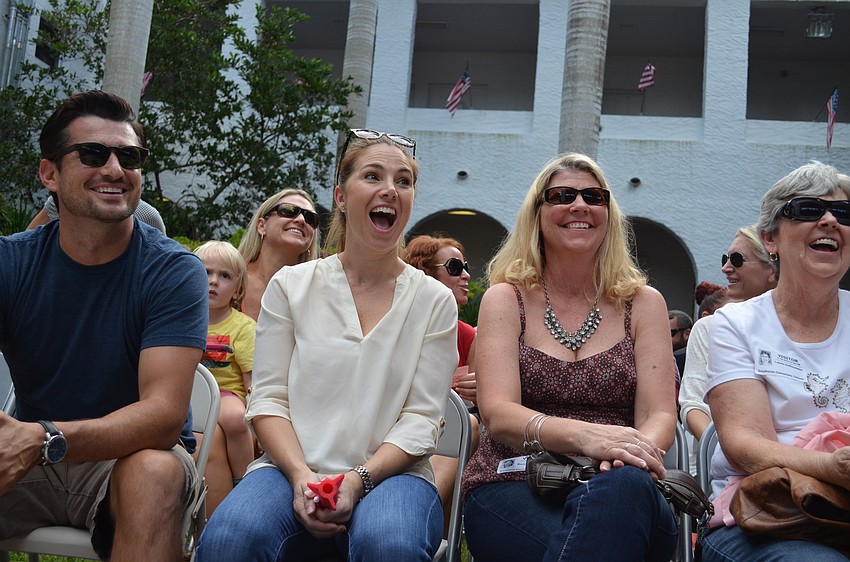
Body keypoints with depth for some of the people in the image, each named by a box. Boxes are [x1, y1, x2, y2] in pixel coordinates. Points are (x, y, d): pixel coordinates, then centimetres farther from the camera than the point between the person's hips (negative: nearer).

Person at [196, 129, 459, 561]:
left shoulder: (434, 301, 7)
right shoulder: (291, 286, 9)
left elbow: (422, 418, 0)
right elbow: (267, 398, 4)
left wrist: (358, 479, -16)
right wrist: (301, 475, -14)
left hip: (389, 473, 1)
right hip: (293, 467, 0)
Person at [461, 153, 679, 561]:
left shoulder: (643, 303, 14)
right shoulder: (506, 299, 9)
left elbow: (660, 415, 4)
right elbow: (498, 413, -5)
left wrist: (637, 448, -23)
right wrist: (583, 435, -26)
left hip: (620, 496, 2)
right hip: (512, 489, -2)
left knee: (627, 487, -36)